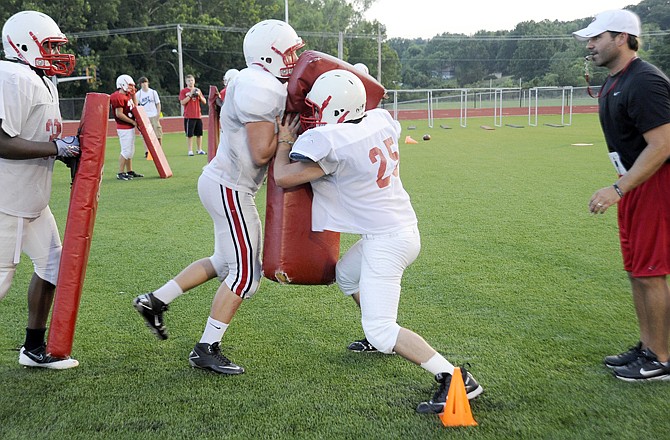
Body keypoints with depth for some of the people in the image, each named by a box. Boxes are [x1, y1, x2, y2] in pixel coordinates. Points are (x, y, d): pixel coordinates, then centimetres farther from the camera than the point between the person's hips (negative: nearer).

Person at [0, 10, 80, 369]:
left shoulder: (42, 82, 13)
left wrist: (71, 151, 6)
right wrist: (56, 147, -23)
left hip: (31, 199, 10)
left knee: (51, 264, 14)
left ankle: (33, 348, 26)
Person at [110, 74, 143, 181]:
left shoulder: (127, 95, 12)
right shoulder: (118, 97, -18)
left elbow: (135, 106, 22)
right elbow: (119, 114, -21)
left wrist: (133, 94, 13)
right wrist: (133, 122, -15)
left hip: (130, 127, 10)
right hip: (124, 128, -10)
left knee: (131, 150, 15)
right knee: (126, 151, -9)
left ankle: (129, 171, 25)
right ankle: (120, 173, -3)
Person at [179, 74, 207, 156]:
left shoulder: (198, 90, 14)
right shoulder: (183, 91, 0)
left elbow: (204, 102, 12)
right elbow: (182, 102, -11)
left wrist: (199, 95, -6)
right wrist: (190, 95, -16)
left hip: (198, 115, 4)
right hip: (189, 116, -4)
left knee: (199, 134, 8)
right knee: (189, 134, -4)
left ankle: (199, 150, 17)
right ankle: (190, 150, 1)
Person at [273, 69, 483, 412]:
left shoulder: (329, 143, -23)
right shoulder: (381, 120, -1)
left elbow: (283, 178, -16)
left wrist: (284, 141, 3)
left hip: (386, 240, -9)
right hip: (403, 227, 9)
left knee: (380, 331, -7)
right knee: (347, 274, 31)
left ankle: (455, 379, -9)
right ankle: (380, 339, 44)